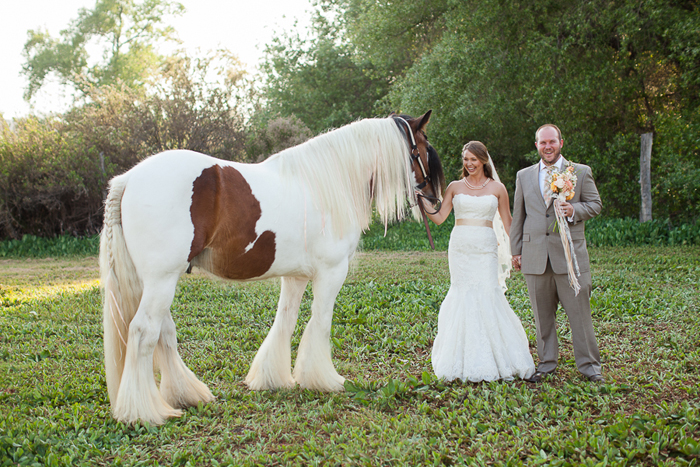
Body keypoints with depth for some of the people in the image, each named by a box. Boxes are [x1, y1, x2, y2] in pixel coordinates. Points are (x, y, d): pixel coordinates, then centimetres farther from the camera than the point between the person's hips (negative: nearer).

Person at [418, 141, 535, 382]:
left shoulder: (497, 188, 7)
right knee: (463, 297, -1)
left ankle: (497, 359, 4)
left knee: (488, 296, -9)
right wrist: (423, 200, -9)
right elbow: (439, 218, 5)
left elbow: (507, 222, 9)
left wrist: (515, 250, -2)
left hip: (485, 248, -1)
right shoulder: (455, 187, 9)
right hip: (460, 247, 1)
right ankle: (465, 362, 7)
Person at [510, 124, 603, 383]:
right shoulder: (524, 176, 14)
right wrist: (516, 251, 12)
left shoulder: (581, 172, 7)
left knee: (579, 310, -1)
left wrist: (574, 210, -14)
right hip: (535, 256, 2)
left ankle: (588, 364, 10)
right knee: (542, 313, 7)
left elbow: (595, 204, 7)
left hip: (570, 254, -2)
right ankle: (547, 361, 19)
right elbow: (518, 216, 16)